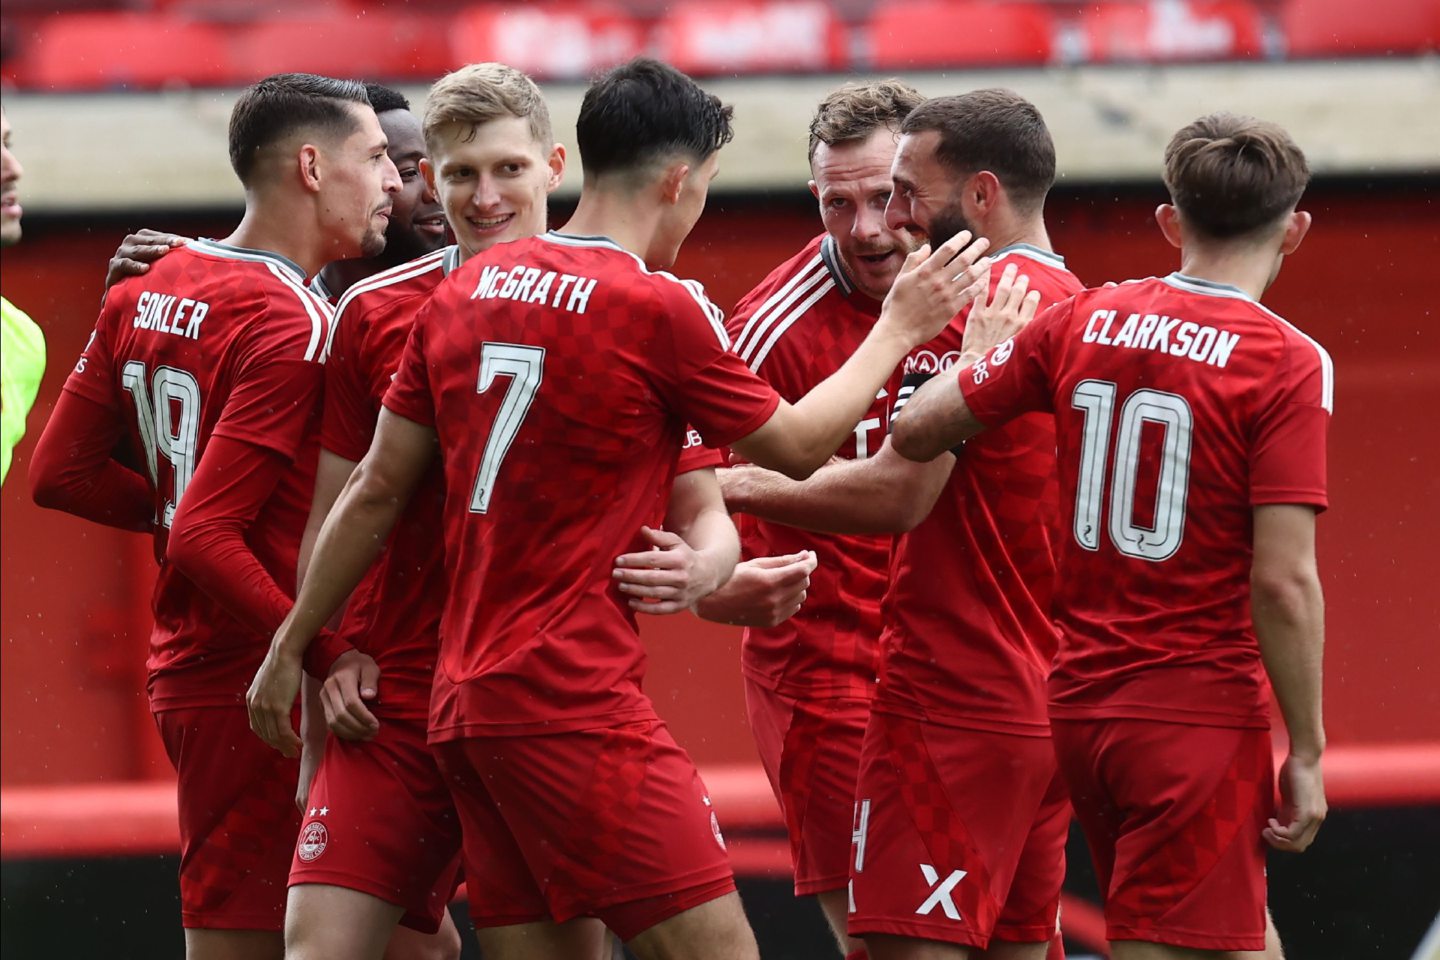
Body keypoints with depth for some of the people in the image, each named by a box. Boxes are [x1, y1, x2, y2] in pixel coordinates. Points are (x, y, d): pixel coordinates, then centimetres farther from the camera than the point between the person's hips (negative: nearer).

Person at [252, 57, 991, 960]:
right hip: (576, 703, -8)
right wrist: (900, 328, 19)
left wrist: (291, 649, 22)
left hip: (462, 704, 8)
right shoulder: (663, 309, -9)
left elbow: (377, 492, 13)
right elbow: (796, 445, 6)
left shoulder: (466, 290, 10)